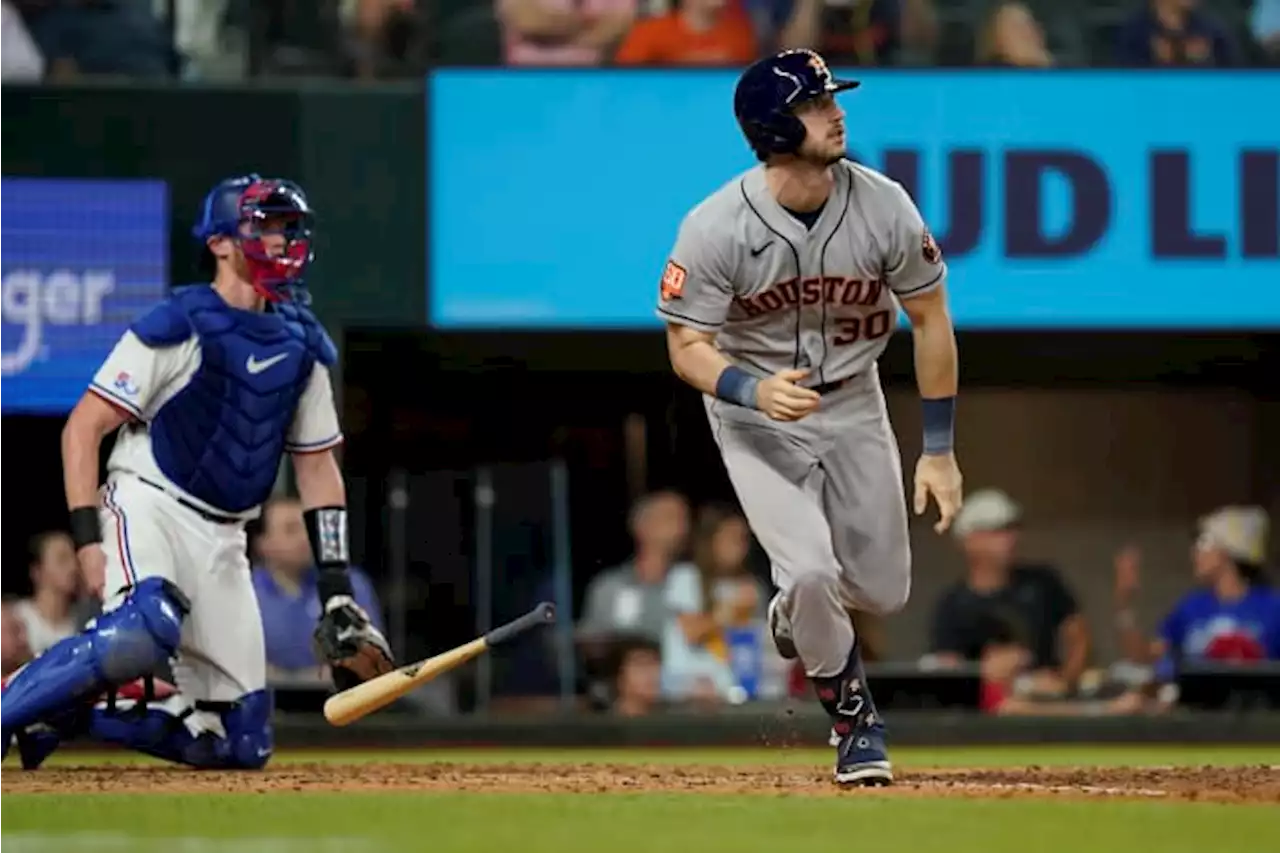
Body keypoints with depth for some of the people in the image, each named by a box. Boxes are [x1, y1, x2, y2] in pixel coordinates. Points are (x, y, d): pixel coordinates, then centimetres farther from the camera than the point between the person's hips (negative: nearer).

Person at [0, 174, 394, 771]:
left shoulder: (303, 346, 10)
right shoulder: (178, 326, -8)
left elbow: (317, 466, 17)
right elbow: (83, 427, -9)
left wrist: (337, 592, 9)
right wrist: (87, 539, -19)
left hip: (222, 541, 7)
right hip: (147, 506, -7)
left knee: (242, 744, -1)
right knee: (145, 628, -40)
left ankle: (64, 716, 15)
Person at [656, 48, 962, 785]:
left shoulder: (883, 206, -18)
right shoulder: (715, 228, -25)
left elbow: (931, 320, -7)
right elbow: (687, 348, -20)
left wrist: (940, 451, -7)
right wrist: (755, 391, -42)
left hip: (854, 403, 3)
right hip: (755, 413, -3)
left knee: (884, 592, 6)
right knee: (812, 570, -19)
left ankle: (800, 613, 43)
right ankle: (855, 717, 8)